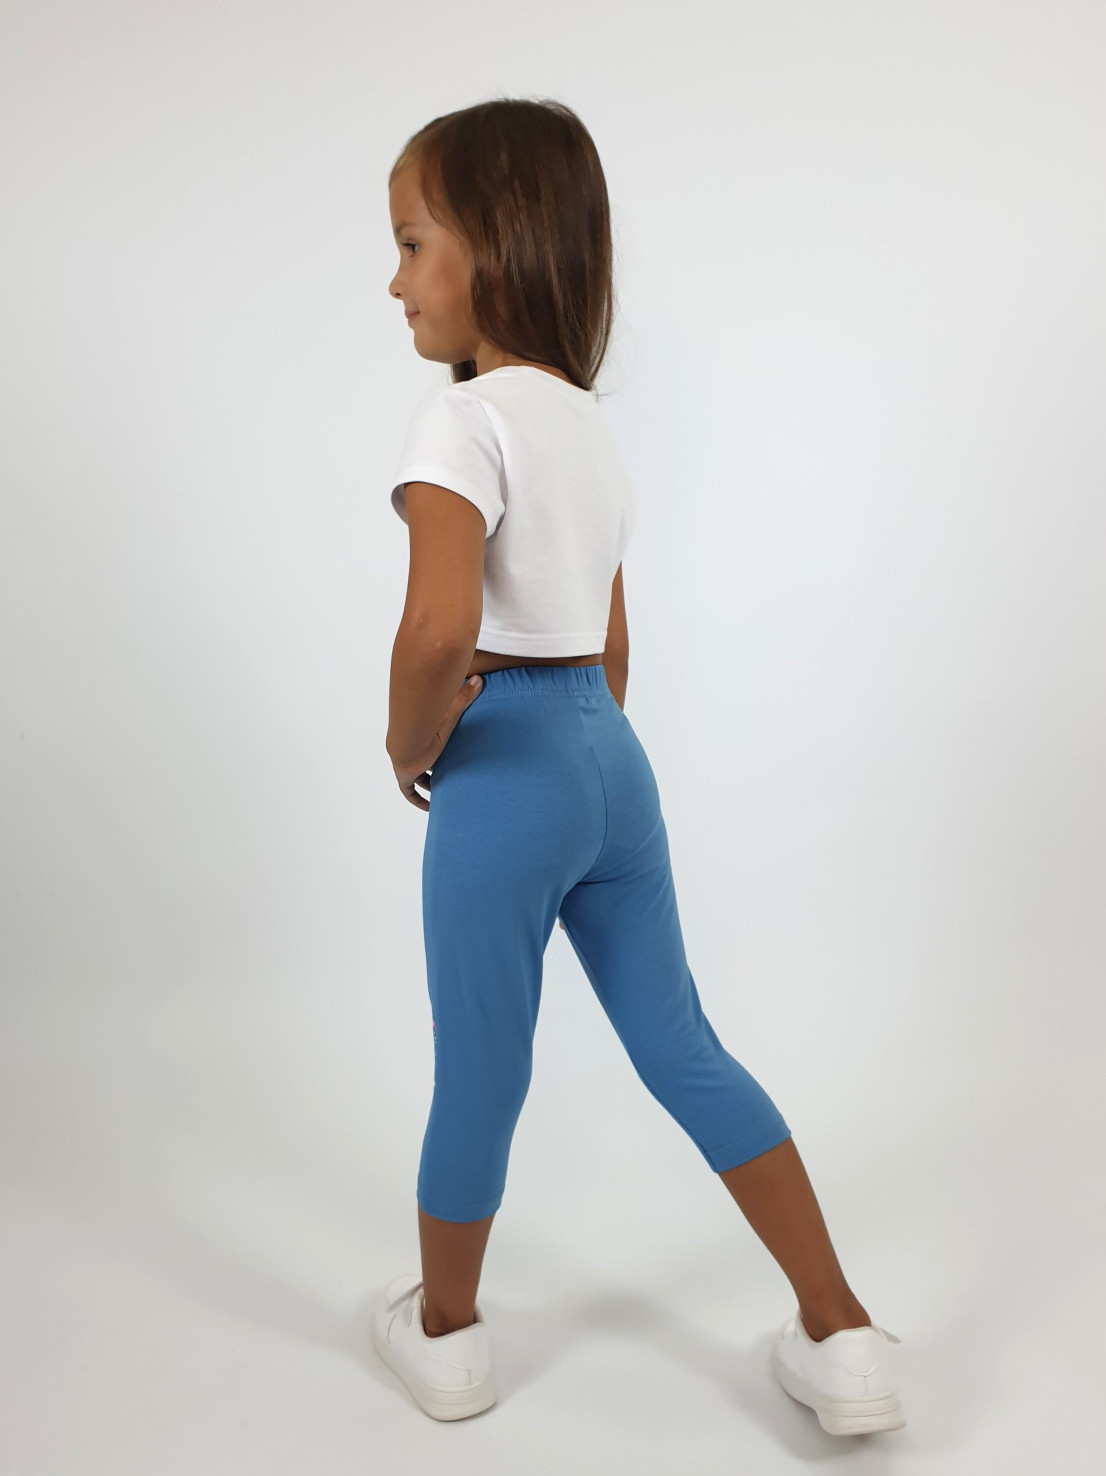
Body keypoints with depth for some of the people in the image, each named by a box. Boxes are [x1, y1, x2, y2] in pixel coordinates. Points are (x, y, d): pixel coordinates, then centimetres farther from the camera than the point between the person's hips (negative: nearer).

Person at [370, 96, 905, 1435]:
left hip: (507, 770, -8)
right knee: (681, 1047, 15)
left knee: (478, 1068, 11)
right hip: (611, 755, 8)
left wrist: (412, 745, -12)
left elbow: (441, 630, -30)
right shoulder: (589, 420, 12)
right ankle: (840, 1338, 22)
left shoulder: (463, 419, -14)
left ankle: (445, 1328, 36)